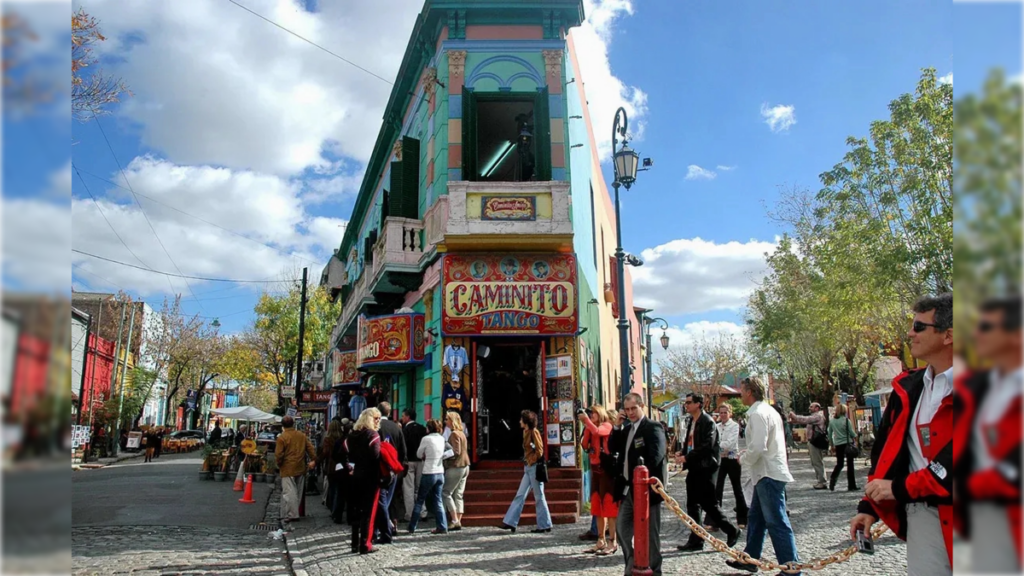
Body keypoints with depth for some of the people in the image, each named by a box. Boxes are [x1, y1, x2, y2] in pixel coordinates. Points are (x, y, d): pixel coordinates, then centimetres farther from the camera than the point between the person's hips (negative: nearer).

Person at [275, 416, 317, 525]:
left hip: (288, 469, -6)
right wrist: (313, 460, 9)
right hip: (301, 469, 6)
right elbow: (310, 448, 4)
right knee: (298, 492, 14)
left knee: (289, 492, -4)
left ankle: (291, 515, -7)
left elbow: (278, 454, -12)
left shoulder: (282, 437, -10)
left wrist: (279, 465, 4)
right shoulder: (302, 435, 6)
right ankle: (294, 512, 23)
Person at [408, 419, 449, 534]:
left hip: (429, 474, -5)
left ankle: (412, 527, 11)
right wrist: (428, 456, 10)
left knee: (419, 500, 6)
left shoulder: (426, 439, -10)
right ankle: (442, 527, 7)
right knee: (437, 501, 12)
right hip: (440, 473, 5)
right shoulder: (442, 439, 6)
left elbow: (419, 454, 1)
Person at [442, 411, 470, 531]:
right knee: (458, 495, 8)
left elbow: (456, 452, -19)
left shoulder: (454, 434, -13)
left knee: (446, 493, -3)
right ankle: (458, 522, 6)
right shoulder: (461, 433, 15)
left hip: (456, 467, -9)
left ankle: (455, 521, -5)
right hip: (465, 466, 9)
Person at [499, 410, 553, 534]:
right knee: (520, 495, 6)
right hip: (528, 468, 9)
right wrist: (526, 463, 12)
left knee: (539, 497, 0)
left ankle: (544, 525, 8)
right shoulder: (526, 432, 14)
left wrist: (531, 461, -9)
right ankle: (511, 522, 8)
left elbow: (539, 450, -14)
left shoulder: (534, 432, -10)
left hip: (534, 467, -9)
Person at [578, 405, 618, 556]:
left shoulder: (607, 425, -6)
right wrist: (585, 426, 2)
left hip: (606, 469, -8)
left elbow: (596, 431, -26)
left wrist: (587, 420, -13)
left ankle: (613, 542, -5)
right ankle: (601, 541, 15)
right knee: (598, 506, 10)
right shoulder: (591, 428, 17)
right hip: (595, 469, 8)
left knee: (609, 505, -7)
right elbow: (585, 445, 6)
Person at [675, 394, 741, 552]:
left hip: (705, 468, -8)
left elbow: (707, 446, -21)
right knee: (692, 505, 8)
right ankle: (696, 540, 14)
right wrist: (682, 454, -1)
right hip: (693, 468, 9)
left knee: (709, 504, -3)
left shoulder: (708, 422, -12)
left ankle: (731, 531, 16)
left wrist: (687, 457, -20)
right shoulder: (692, 422, 14)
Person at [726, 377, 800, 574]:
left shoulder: (758, 414, -17)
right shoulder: (768, 410, 15)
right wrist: (748, 454, 16)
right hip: (768, 472, 11)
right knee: (755, 517, 18)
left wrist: (743, 459, -7)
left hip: (768, 474, -11)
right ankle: (750, 559, 28)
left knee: (777, 522, -6)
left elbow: (758, 447, -24)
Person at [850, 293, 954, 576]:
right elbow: (885, 449, 14)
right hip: (924, 514, 5)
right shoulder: (907, 388, 9)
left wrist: (900, 488, -14)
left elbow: (949, 462, -20)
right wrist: (869, 505, 12)